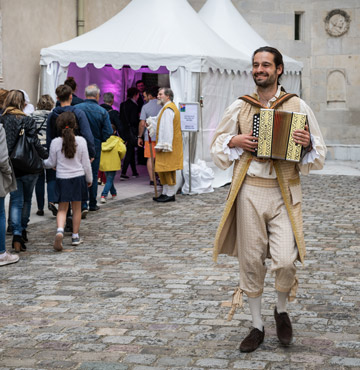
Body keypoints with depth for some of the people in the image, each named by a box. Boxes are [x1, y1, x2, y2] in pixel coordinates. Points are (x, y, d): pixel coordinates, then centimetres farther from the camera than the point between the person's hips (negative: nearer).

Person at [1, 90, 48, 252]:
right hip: (29, 167, -1)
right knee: (26, 200, 17)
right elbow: (35, 143, -13)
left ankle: (17, 233, -12)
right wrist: (47, 157, -1)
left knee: (16, 201, 5)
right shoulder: (27, 121, -11)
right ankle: (23, 230, 30)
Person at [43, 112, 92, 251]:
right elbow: (86, 163, 0)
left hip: (62, 178, 0)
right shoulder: (81, 141, -6)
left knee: (62, 209, 3)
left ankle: (60, 230, -22)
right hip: (78, 177, 0)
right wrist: (89, 179, 13)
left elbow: (51, 163, 3)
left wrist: (42, 163, 25)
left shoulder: (55, 142, -7)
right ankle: (75, 236, 18)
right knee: (77, 208, 12)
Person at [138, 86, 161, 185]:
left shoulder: (145, 107, -4)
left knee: (150, 158, 3)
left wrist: (139, 137, 2)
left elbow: (142, 123, -7)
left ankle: (152, 179, 1)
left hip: (149, 136, -2)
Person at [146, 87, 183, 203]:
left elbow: (166, 129, -20)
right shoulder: (169, 108, 19)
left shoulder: (168, 109, -15)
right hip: (167, 144, 10)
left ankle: (170, 194, -2)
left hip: (168, 144, -10)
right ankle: (165, 193, 18)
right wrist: (151, 124, 15)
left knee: (167, 169, -6)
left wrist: (161, 145, -21)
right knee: (163, 169, 13)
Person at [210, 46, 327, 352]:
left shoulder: (298, 106, 4)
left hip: (285, 193, -2)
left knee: (286, 260, -13)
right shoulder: (240, 107, 7)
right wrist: (234, 141, -3)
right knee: (251, 259, 5)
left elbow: (320, 151, 8)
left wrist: (308, 143, -13)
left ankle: (282, 311, 18)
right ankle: (257, 326, 21)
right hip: (249, 192, 2)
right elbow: (217, 142, 18)